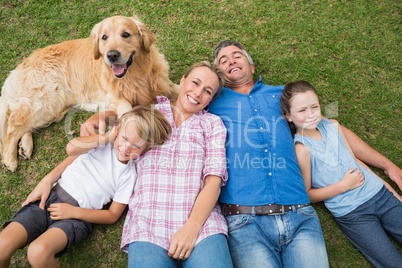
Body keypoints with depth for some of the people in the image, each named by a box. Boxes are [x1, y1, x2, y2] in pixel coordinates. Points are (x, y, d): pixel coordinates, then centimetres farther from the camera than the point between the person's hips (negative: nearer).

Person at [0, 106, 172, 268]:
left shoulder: (129, 175, -2)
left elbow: (112, 216, -1)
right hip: (49, 198, 3)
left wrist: (73, 211, -10)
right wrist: (108, 136, -13)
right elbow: (71, 148, -16)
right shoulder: (102, 142, 3)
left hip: (76, 217, -3)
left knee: (38, 252, -31)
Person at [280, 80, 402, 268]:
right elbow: (307, 195, -11)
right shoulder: (301, 149, -15)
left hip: (380, 194, 6)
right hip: (351, 213, -6)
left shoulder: (332, 126, 4)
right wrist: (344, 185, -14)